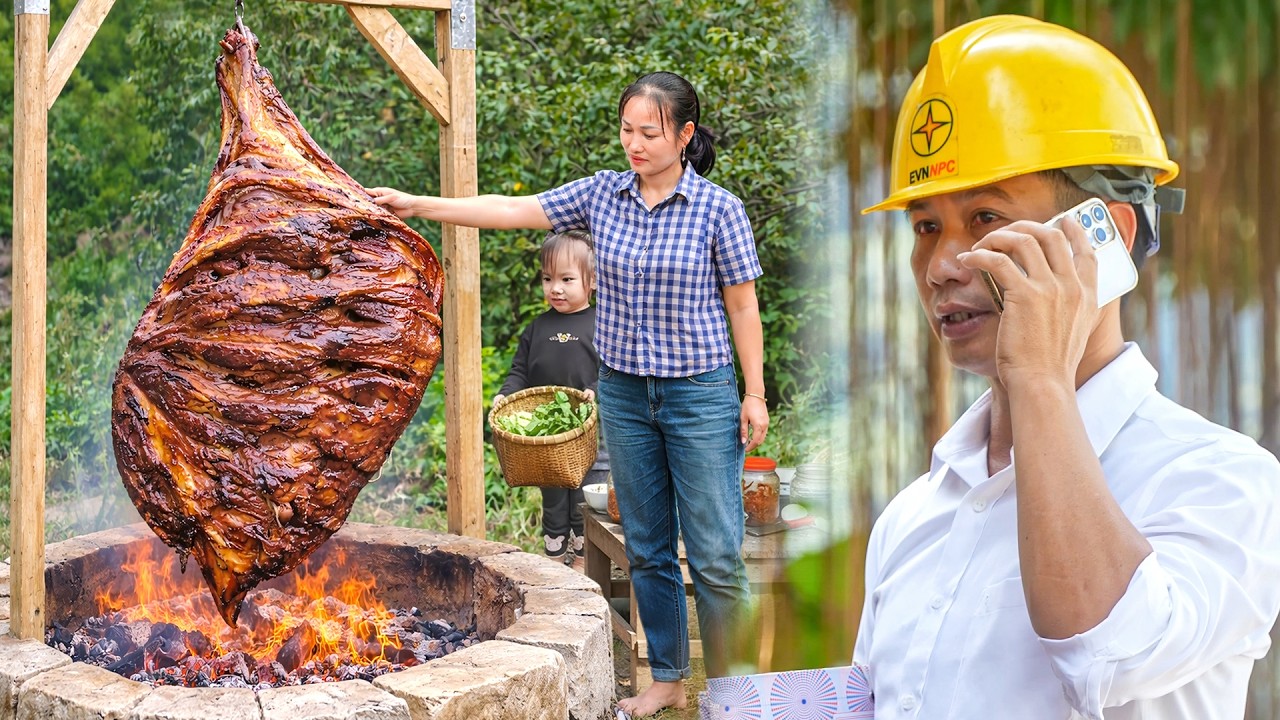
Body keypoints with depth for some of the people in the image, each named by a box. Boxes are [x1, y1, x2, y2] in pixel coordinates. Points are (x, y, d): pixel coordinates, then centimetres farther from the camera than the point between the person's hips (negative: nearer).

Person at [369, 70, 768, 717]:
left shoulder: (716, 208, -7)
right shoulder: (603, 193, 3)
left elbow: (742, 306, -3)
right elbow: (514, 211, 1)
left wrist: (755, 394, -4)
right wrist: (418, 205, -5)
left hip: (700, 396, -4)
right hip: (624, 394, 4)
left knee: (716, 557, -1)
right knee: (647, 549, 13)